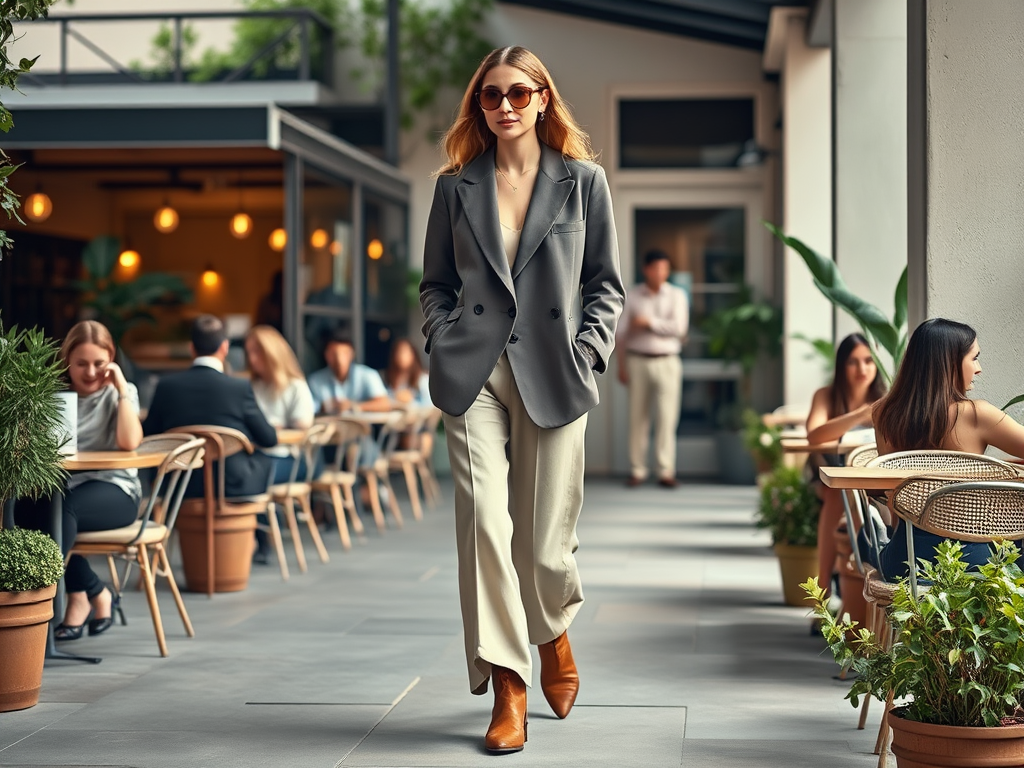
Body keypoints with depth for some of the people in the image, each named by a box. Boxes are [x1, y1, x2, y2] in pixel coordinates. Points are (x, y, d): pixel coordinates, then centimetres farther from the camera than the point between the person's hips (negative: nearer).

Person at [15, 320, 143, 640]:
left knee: (62, 508, -35)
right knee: (25, 509, -29)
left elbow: (129, 443, -15)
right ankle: (96, 594, -15)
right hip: (62, 484, 4)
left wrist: (121, 389, -11)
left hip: (113, 489, -4)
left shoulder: (120, 394, 5)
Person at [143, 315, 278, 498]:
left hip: (181, 490, 2)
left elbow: (147, 436, 6)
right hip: (234, 487, -2)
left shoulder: (166, 386, -5)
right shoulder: (240, 387, -12)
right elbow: (269, 439, -2)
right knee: (262, 460, 26)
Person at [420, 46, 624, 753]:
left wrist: (586, 353, -3)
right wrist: (444, 346, 0)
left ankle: (555, 634, 35)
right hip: (475, 375, 1)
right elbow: (436, 283, 16)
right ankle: (508, 688, -3)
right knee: (484, 522, -12)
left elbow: (606, 284, 9)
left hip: (553, 377, -1)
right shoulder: (456, 186, 11)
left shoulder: (583, 181, 8)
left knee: (545, 538, 2)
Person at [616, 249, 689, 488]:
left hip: (667, 363, -1)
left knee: (667, 417, -5)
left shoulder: (677, 295, 5)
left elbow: (679, 327, -8)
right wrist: (621, 365, 1)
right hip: (638, 361, 1)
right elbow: (621, 332, 4)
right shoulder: (632, 296, 5)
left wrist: (648, 322, -7)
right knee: (638, 417, 2)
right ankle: (637, 470, 9)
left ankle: (666, 471, -1)